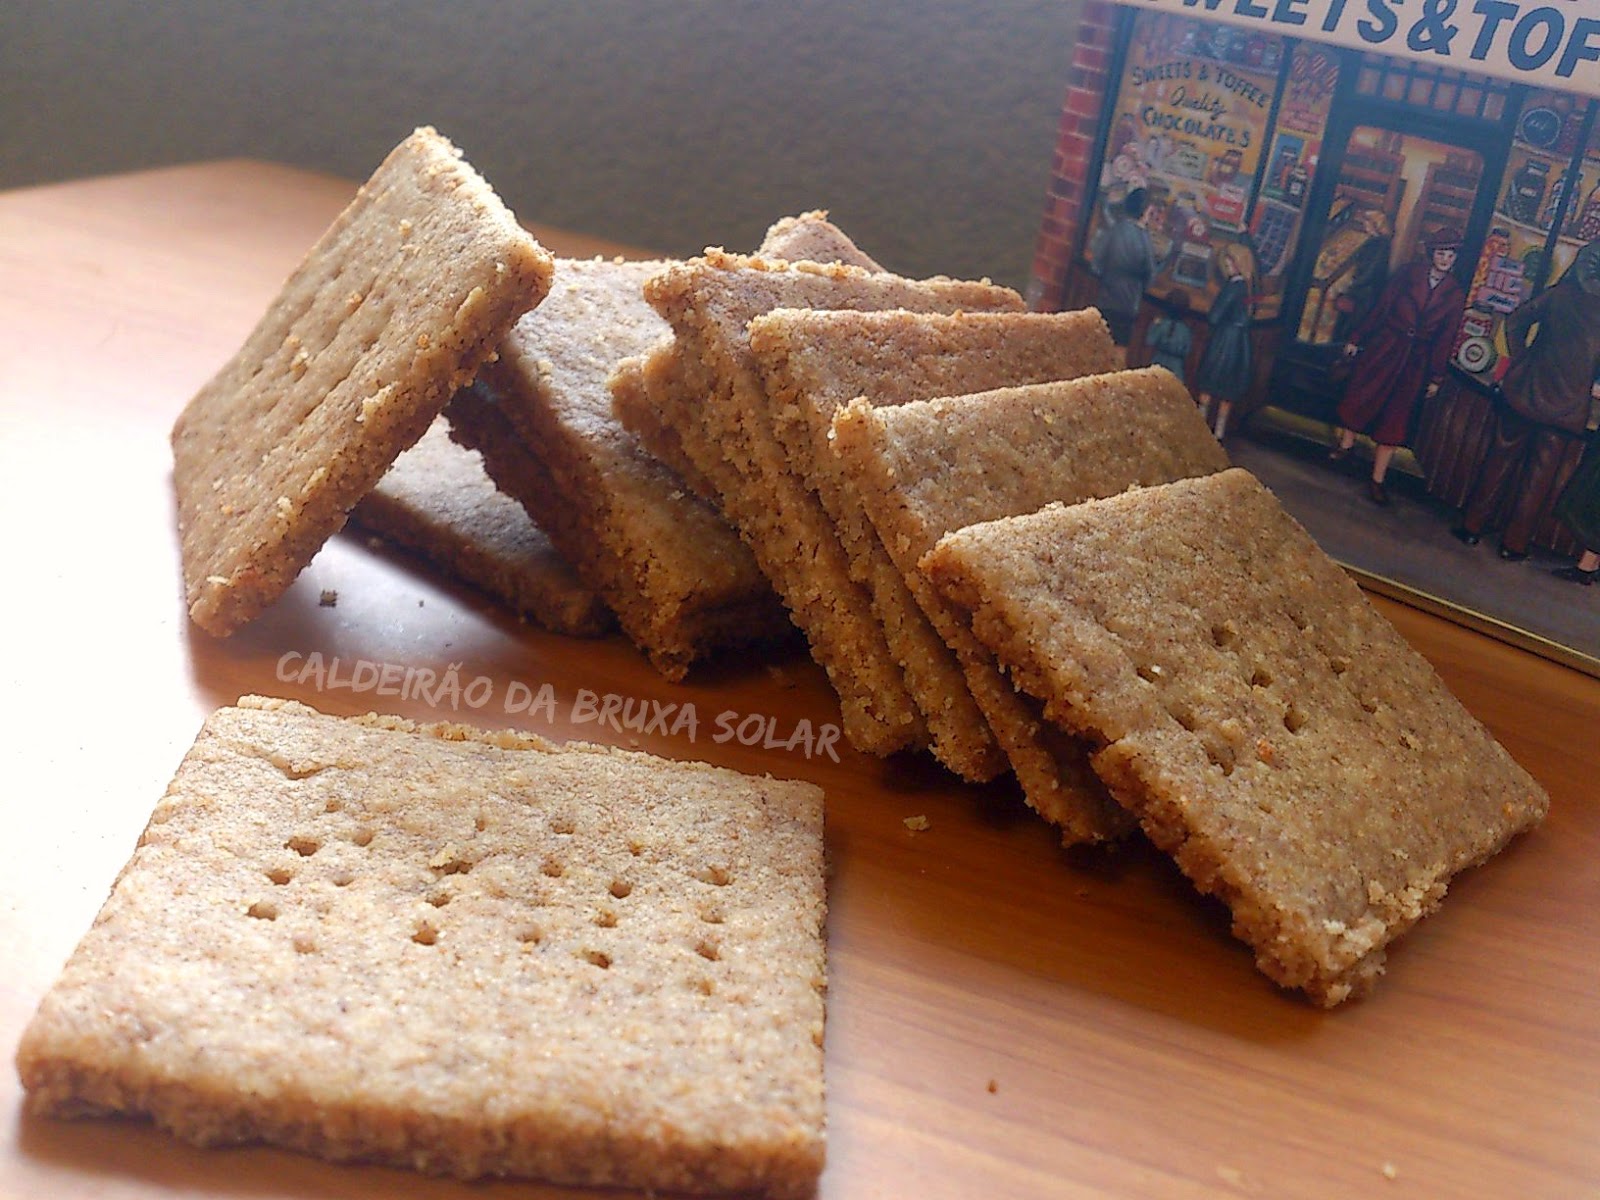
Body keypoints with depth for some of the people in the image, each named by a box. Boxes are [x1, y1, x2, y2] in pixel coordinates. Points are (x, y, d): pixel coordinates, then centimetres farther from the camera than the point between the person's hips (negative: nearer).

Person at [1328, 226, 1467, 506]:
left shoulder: (1456, 294, 3)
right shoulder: (1408, 274, -1)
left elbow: (1446, 338, 5)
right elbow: (1380, 307, 1)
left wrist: (1437, 377, 5)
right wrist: (1356, 339, 0)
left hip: (1416, 361, 1)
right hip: (1384, 348, -1)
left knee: (1396, 417, 1)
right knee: (1359, 396, 0)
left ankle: (1377, 479, 6)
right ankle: (1346, 444, 29)